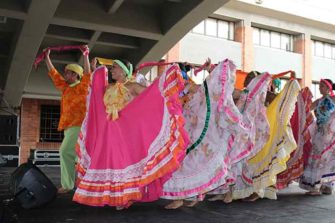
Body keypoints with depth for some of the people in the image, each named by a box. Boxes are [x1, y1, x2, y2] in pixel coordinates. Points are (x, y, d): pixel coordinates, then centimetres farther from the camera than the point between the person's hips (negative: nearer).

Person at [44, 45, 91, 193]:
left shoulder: (81, 87, -3)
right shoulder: (65, 87, 17)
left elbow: (87, 74, -19)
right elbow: (54, 74, 26)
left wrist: (85, 56, -29)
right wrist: (47, 57, 27)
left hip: (78, 125, -8)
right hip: (70, 125, 8)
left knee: (66, 152, -16)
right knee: (79, 155, 8)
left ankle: (67, 185, -12)